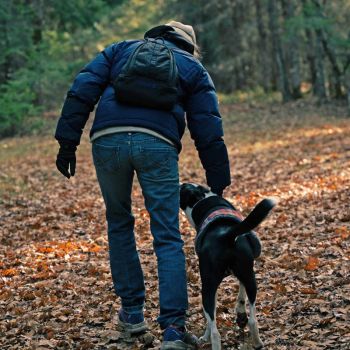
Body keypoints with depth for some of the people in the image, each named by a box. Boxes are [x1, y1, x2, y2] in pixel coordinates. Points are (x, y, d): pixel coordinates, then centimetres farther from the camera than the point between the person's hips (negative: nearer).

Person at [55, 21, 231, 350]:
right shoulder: (193, 68, 25)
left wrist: (67, 142, 8)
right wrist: (218, 184, 20)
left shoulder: (121, 49, 27)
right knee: (167, 238, 3)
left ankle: (132, 312, 26)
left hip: (108, 139, 2)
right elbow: (208, 131, 18)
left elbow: (82, 91, 12)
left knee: (119, 223, 21)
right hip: (157, 143, -1)